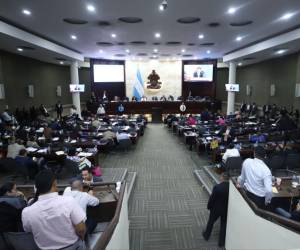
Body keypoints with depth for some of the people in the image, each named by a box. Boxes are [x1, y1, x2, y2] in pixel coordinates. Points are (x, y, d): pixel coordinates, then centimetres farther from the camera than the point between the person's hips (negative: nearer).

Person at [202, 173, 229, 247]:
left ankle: (206, 235, 43)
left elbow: (212, 198, -17)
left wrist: (209, 206, 0)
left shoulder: (217, 187, -28)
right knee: (224, 225, 21)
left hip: (216, 209, -2)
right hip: (227, 210, 2)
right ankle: (221, 242, 34)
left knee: (210, 222, 22)